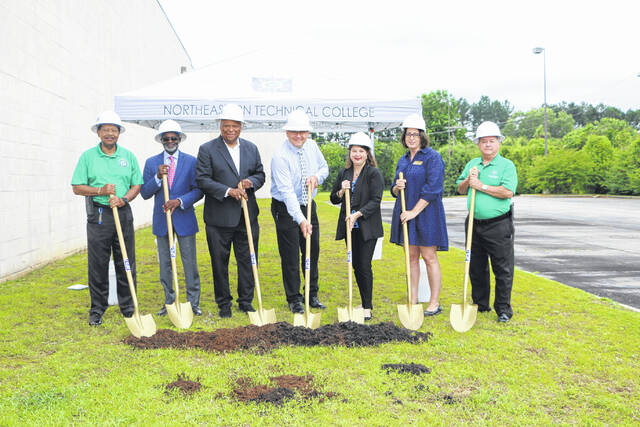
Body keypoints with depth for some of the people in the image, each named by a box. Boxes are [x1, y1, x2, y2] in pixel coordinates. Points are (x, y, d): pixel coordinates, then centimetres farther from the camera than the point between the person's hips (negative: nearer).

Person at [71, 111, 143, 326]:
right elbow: (77, 187, 3)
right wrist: (100, 191, -12)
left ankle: (128, 307, 17)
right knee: (97, 264, 2)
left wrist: (124, 199, -9)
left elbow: (137, 185, 9)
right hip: (98, 215, -1)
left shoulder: (128, 156, 10)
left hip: (123, 213, 2)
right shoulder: (88, 156, 4)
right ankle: (97, 309, 13)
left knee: (126, 263, 5)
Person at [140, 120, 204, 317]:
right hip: (161, 220, 2)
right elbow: (145, 193, 1)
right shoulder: (151, 163, 5)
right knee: (165, 263, 9)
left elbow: (198, 190, -3)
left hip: (185, 219, -2)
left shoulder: (191, 161, 1)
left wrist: (179, 201, -17)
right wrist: (158, 177, -15)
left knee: (190, 262, 1)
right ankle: (169, 302, 20)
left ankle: (193, 302, 11)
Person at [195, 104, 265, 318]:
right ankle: (224, 304, 19)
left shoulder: (251, 148, 11)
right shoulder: (207, 149, -3)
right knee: (220, 263, 5)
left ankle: (246, 301, 22)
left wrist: (251, 182, -9)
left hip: (247, 215, 3)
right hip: (219, 218, -3)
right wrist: (228, 191, -19)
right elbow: (202, 180, -9)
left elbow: (260, 174, 14)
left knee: (248, 260, 9)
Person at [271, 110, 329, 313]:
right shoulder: (280, 157, -22)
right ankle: (294, 299, 16)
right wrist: (301, 220, -38)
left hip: (308, 206, 6)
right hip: (286, 210, -6)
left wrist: (317, 177, -11)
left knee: (313, 252, 12)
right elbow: (287, 191, -30)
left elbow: (324, 167, 15)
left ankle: (312, 295, 27)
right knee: (290, 256, 0)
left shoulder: (312, 146, -2)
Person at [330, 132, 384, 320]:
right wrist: (341, 191, -6)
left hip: (367, 227, -5)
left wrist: (358, 214, -21)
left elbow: (375, 200, -12)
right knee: (356, 266, 10)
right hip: (350, 227, 5)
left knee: (364, 266, -6)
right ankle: (364, 303, 23)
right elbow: (333, 199, 15)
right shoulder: (343, 174, 11)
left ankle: (367, 307, 3)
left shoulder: (374, 174, -6)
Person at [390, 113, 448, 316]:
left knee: (429, 258, -2)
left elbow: (432, 188, -15)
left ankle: (435, 303, 7)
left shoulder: (432, 157, -7)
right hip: (405, 214, 6)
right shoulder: (403, 160, 14)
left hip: (426, 213, -6)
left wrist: (414, 211, -18)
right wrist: (397, 187, -6)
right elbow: (395, 191, 18)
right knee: (411, 257, 9)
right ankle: (413, 301, 17)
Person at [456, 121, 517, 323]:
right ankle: (480, 304, 26)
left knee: (502, 269, 0)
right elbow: (460, 189, 14)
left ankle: (503, 308, 11)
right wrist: (468, 180, -6)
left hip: (499, 225, -5)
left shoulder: (506, 165, -3)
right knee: (476, 267, 12)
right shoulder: (472, 164, 14)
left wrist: (482, 186, -14)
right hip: (475, 224, 5)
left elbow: (508, 192, -16)